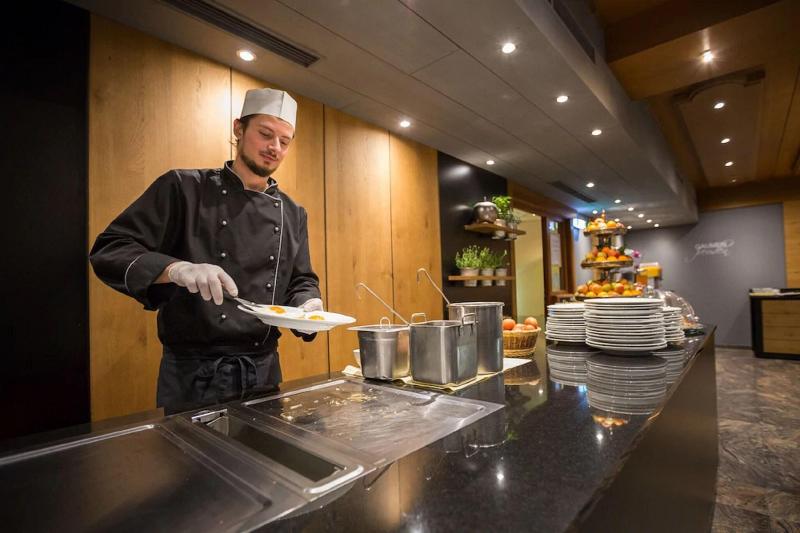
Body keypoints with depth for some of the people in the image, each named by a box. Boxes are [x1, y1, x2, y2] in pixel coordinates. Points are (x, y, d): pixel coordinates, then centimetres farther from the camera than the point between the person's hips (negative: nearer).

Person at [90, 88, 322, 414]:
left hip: (264, 373, 4)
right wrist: (175, 269, -27)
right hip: (193, 375, -3)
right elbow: (108, 251, -8)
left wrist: (307, 305, -11)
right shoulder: (185, 188, -5)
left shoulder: (293, 215, 7)